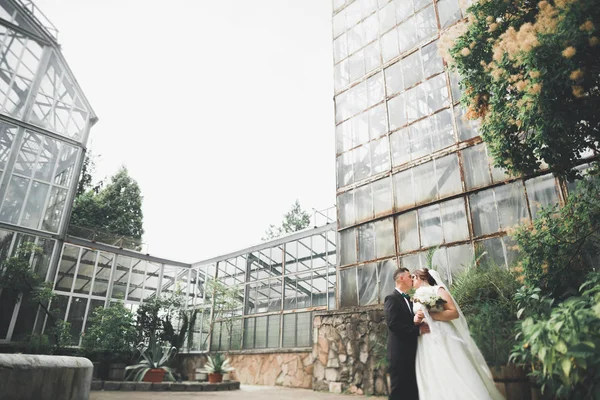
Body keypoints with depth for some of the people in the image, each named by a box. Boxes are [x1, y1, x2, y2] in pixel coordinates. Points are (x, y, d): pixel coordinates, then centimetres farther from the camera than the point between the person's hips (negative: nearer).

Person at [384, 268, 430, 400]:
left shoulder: (409, 300, 18)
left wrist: (417, 321, -8)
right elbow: (393, 324, -19)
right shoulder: (392, 299, -9)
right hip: (399, 353, -8)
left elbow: (409, 322, 15)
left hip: (412, 352, 8)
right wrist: (417, 330, -16)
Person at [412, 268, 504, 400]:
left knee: (455, 379, -8)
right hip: (427, 346, 6)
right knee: (434, 383, 3)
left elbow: (454, 312, -11)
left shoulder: (437, 290, -1)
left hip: (444, 340, -6)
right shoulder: (416, 298, 18)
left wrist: (430, 314, -18)